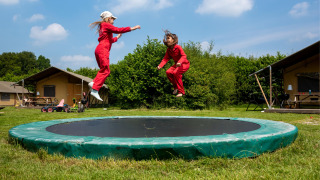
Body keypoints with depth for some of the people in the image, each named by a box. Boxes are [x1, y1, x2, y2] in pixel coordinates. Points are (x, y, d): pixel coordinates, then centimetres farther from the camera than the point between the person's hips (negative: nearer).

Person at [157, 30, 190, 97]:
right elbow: (165, 59, -3)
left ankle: (181, 91, -18)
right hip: (177, 64, 7)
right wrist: (160, 66, -19)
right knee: (168, 72, -13)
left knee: (176, 73, -29)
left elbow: (184, 56, -29)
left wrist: (180, 62, -48)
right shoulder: (168, 50, -1)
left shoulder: (178, 47, -21)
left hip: (185, 64, -7)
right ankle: (176, 87, 7)